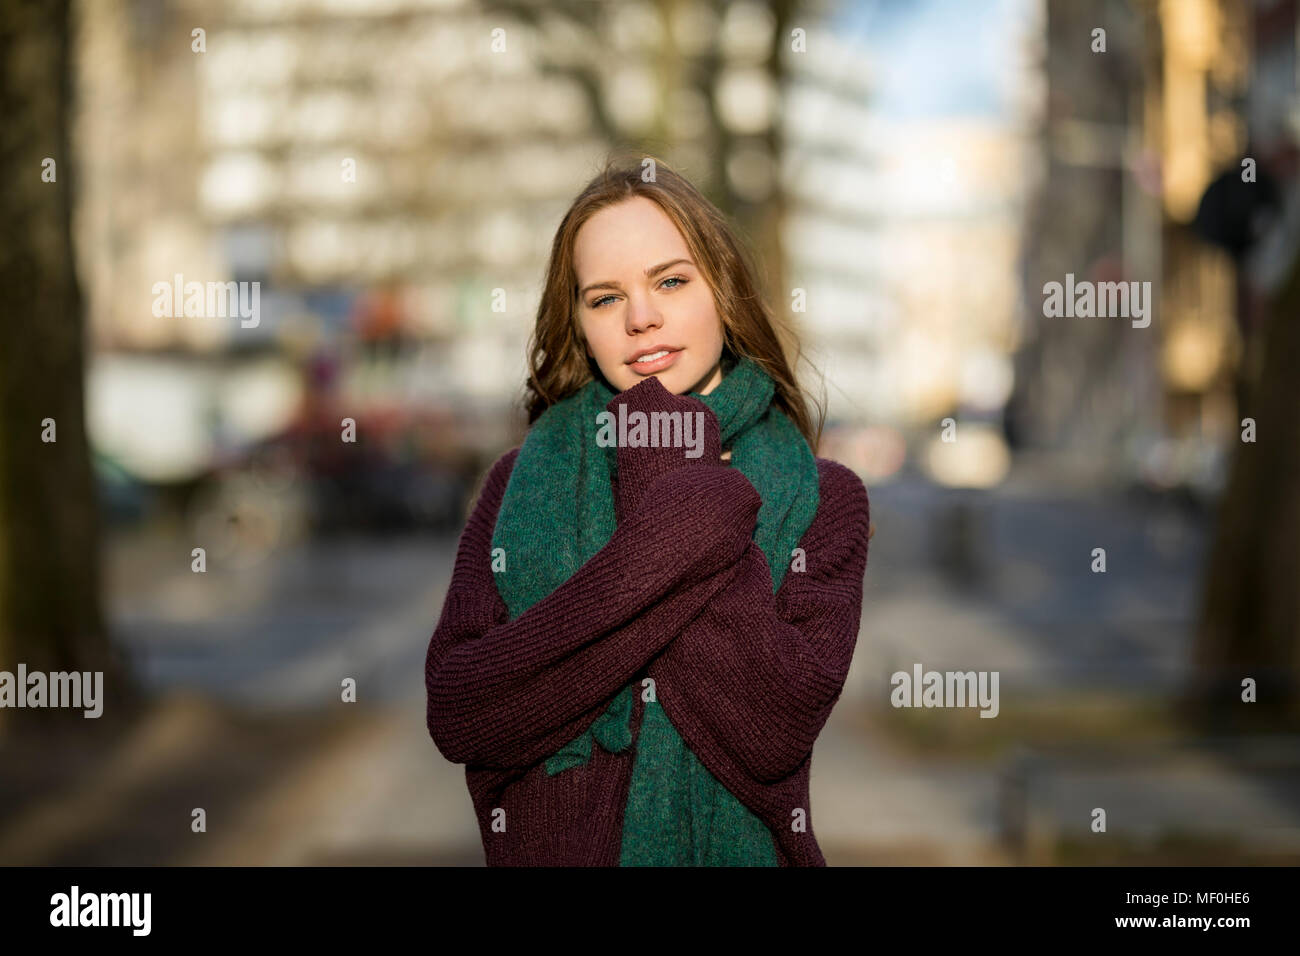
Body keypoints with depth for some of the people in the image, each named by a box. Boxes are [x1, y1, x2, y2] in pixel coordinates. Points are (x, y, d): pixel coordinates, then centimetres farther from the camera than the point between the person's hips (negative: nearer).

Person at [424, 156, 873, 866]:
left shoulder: (822, 500, -4)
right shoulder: (521, 482, -1)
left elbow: (774, 735, -19)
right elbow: (455, 716, -13)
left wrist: (666, 488, -17)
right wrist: (660, 551, -21)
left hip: (738, 849, 0)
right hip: (549, 847, 1)